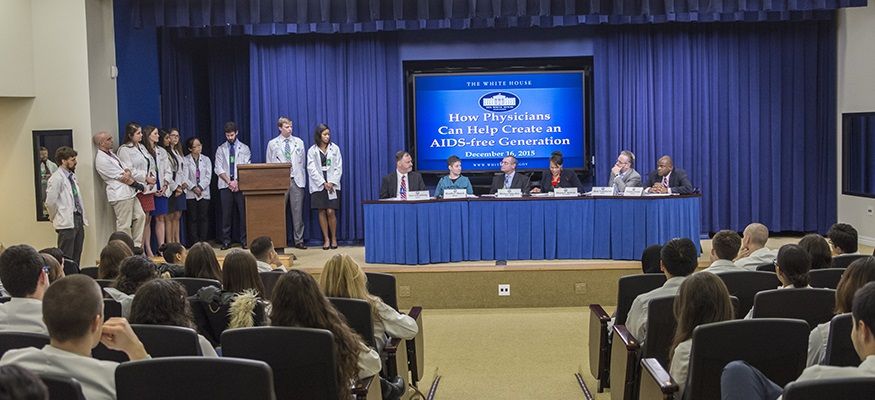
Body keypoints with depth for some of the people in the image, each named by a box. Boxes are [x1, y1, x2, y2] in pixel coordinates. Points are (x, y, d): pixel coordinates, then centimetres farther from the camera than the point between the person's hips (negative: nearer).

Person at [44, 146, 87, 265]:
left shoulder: (73, 176, 13)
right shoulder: (56, 178, -13)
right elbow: (50, 202, -14)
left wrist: (82, 217, 13)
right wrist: (54, 218, -1)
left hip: (78, 220, 8)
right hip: (66, 223, -8)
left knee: (76, 257, 12)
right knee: (66, 258, -4)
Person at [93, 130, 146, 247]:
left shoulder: (111, 154, 17)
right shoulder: (101, 159, -13)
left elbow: (126, 169, 13)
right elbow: (120, 177, -13)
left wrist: (128, 173, -12)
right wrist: (137, 185, -4)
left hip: (130, 193, 10)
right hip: (120, 195, -10)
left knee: (140, 216, 11)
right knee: (124, 225, -5)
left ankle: (136, 246, 18)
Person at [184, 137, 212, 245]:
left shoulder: (206, 159, 11)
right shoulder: (186, 160, 3)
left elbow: (208, 176, 3)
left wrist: (200, 187, -9)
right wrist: (193, 188, -12)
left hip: (204, 193, 2)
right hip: (191, 194, -2)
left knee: (203, 218, 0)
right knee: (192, 218, -1)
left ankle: (203, 241, 3)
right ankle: (194, 242, 1)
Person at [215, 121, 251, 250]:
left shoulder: (244, 148, 9)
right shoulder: (221, 149, 11)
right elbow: (218, 169, 3)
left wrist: (237, 182, -12)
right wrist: (229, 182, -9)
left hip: (241, 185, -1)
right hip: (225, 185, 1)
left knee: (243, 213, -3)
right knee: (226, 214, -1)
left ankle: (244, 240, 1)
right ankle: (226, 241, 3)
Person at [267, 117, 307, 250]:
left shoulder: (299, 142, 12)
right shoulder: (272, 144, 7)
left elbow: (302, 162, 12)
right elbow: (269, 164, 8)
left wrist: (299, 176, 4)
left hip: (296, 180, 1)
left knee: (297, 212, 0)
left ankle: (299, 240, 5)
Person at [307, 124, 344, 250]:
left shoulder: (334, 148, 5)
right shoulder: (312, 151, 3)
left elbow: (338, 167, 3)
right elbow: (312, 169, -3)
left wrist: (332, 182, -8)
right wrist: (323, 183, -11)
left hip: (332, 184, 0)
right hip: (318, 185, 0)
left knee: (330, 212, -7)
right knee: (322, 212, 1)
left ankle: (334, 238, 6)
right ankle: (326, 239, 8)